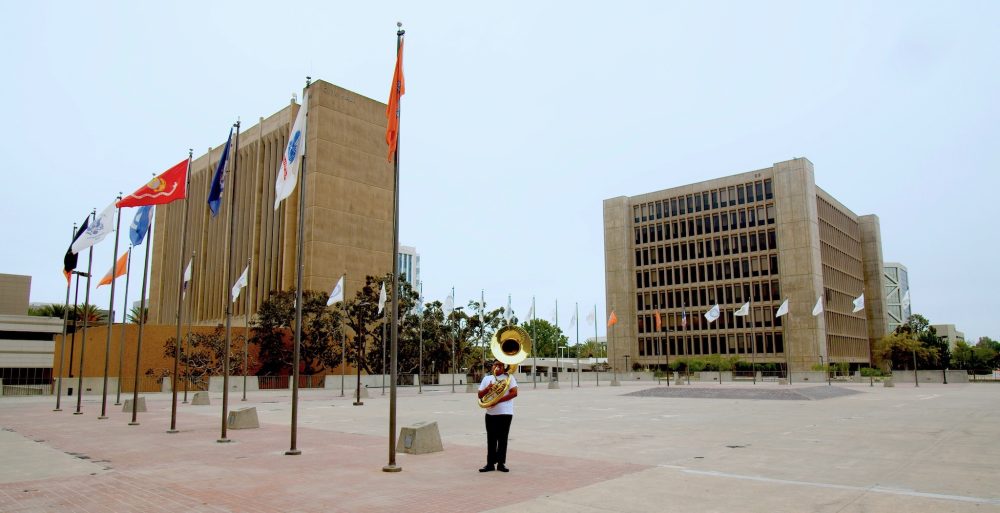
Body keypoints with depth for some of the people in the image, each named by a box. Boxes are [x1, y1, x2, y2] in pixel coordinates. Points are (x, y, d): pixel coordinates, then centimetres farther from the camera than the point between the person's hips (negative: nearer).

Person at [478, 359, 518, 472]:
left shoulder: (509, 378, 1)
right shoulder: (487, 379, 13)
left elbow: (514, 393, -10)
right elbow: (480, 395, 11)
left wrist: (498, 400, -16)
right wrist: (487, 389, -11)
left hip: (505, 413, -3)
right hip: (490, 413, 3)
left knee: (502, 439, 1)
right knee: (491, 439, 6)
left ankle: (501, 463, 9)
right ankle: (490, 464, 12)